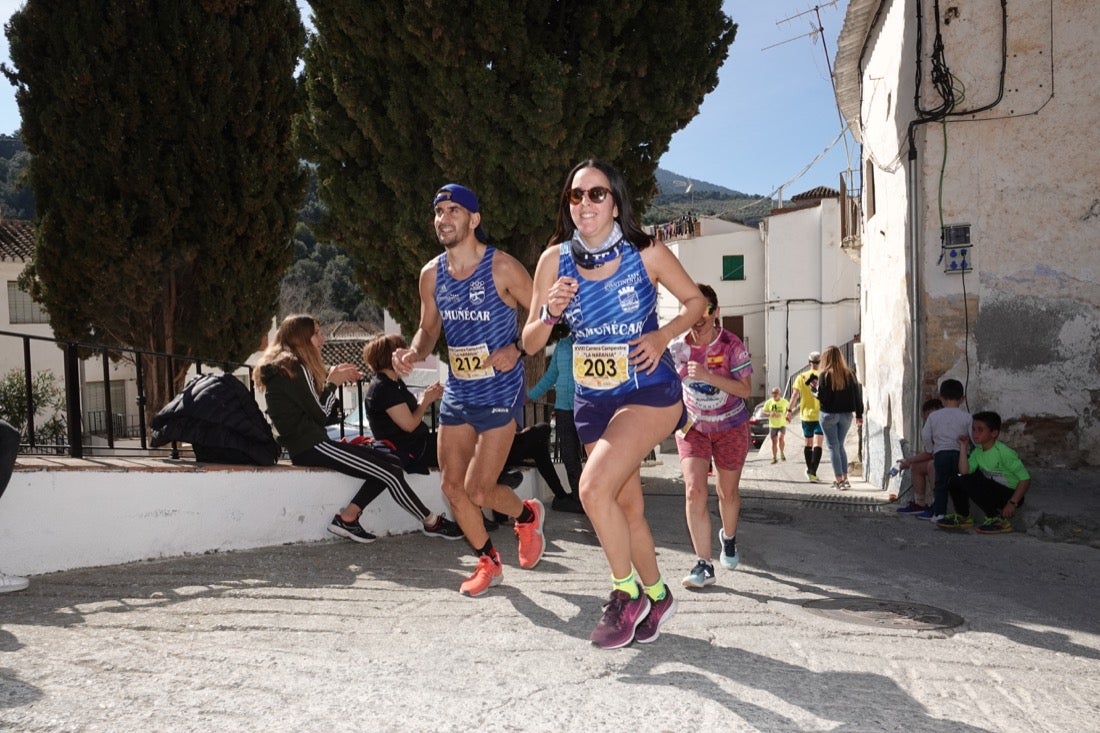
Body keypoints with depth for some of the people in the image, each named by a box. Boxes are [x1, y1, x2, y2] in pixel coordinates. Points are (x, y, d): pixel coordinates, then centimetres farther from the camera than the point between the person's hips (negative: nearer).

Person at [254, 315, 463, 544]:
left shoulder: (286, 366, 19)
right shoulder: (295, 367, -10)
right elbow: (320, 414, -11)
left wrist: (333, 379, 10)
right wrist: (333, 383, 3)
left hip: (308, 444, 10)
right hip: (309, 446, -10)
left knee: (392, 464, 2)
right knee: (390, 473, -12)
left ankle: (347, 518, -2)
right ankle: (432, 523, -1)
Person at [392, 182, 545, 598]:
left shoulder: (502, 267, -13)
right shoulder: (431, 274, 3)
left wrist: (517, 349, -21)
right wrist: (412, 354, -7)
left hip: (499, 394, -6)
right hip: (456, 393, 6)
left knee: (478, 490, -8)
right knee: (453, 487, 7)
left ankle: (527, 515, 26)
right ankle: (489, 562, 29)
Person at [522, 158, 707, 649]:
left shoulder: (646, 253, -11)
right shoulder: (555, 259, -4)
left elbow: (696, 301, 3)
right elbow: (530, 343, 0)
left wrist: (663, 335, -14)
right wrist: (550, 313, -21)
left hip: (650, 392, -4)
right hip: (593, 400, 5)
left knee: (594, 486, -22)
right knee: (626, 504, 15)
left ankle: (626, 593, 1)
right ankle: (657, 595, 37)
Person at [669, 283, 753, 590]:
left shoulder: (731, 345, -17)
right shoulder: (677, 347, -9)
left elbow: (745, 389, -23)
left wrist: (707, 375, -33)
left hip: (730, 426, -1)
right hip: (693, 426, 1)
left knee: (728, 492, 13)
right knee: (694, 491, -15)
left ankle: (728, 537, 45)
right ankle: (703, 565, -12)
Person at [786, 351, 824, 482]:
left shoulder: (801, 377, -1)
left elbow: (795, 394, -7)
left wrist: (790, 410, -4)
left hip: (806, 414, 2)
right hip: (821, 415, -2)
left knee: (808, 444, 18)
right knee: (817, 445, -7)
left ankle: (810, 470, 31)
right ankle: (813, 472, -19)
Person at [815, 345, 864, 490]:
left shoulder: (825, 375, -12)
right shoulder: (850, 374, 1)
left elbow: (821, 397, -16)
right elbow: (857, 395, 3)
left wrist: (815, 389, 3)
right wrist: (859, 414, 9)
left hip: (829, 415, -4)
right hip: (846, 415, 4)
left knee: (833, 447, 3)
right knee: (840, 446, 17)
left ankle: (839, 480, 1)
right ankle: (844, 478, 16)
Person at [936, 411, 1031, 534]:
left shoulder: (1004, 453, -18)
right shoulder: (977, 452, 3)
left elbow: (1025, 479, -19)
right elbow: (964, 472, -12)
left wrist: (1012, 503, -24)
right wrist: (963, 447, -8)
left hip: (1010, 494, -7)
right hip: (993, 492, 7)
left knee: (968, 482, -26)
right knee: (955, 481, -3)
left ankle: (998, 520, -16)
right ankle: (962, 517, 15)